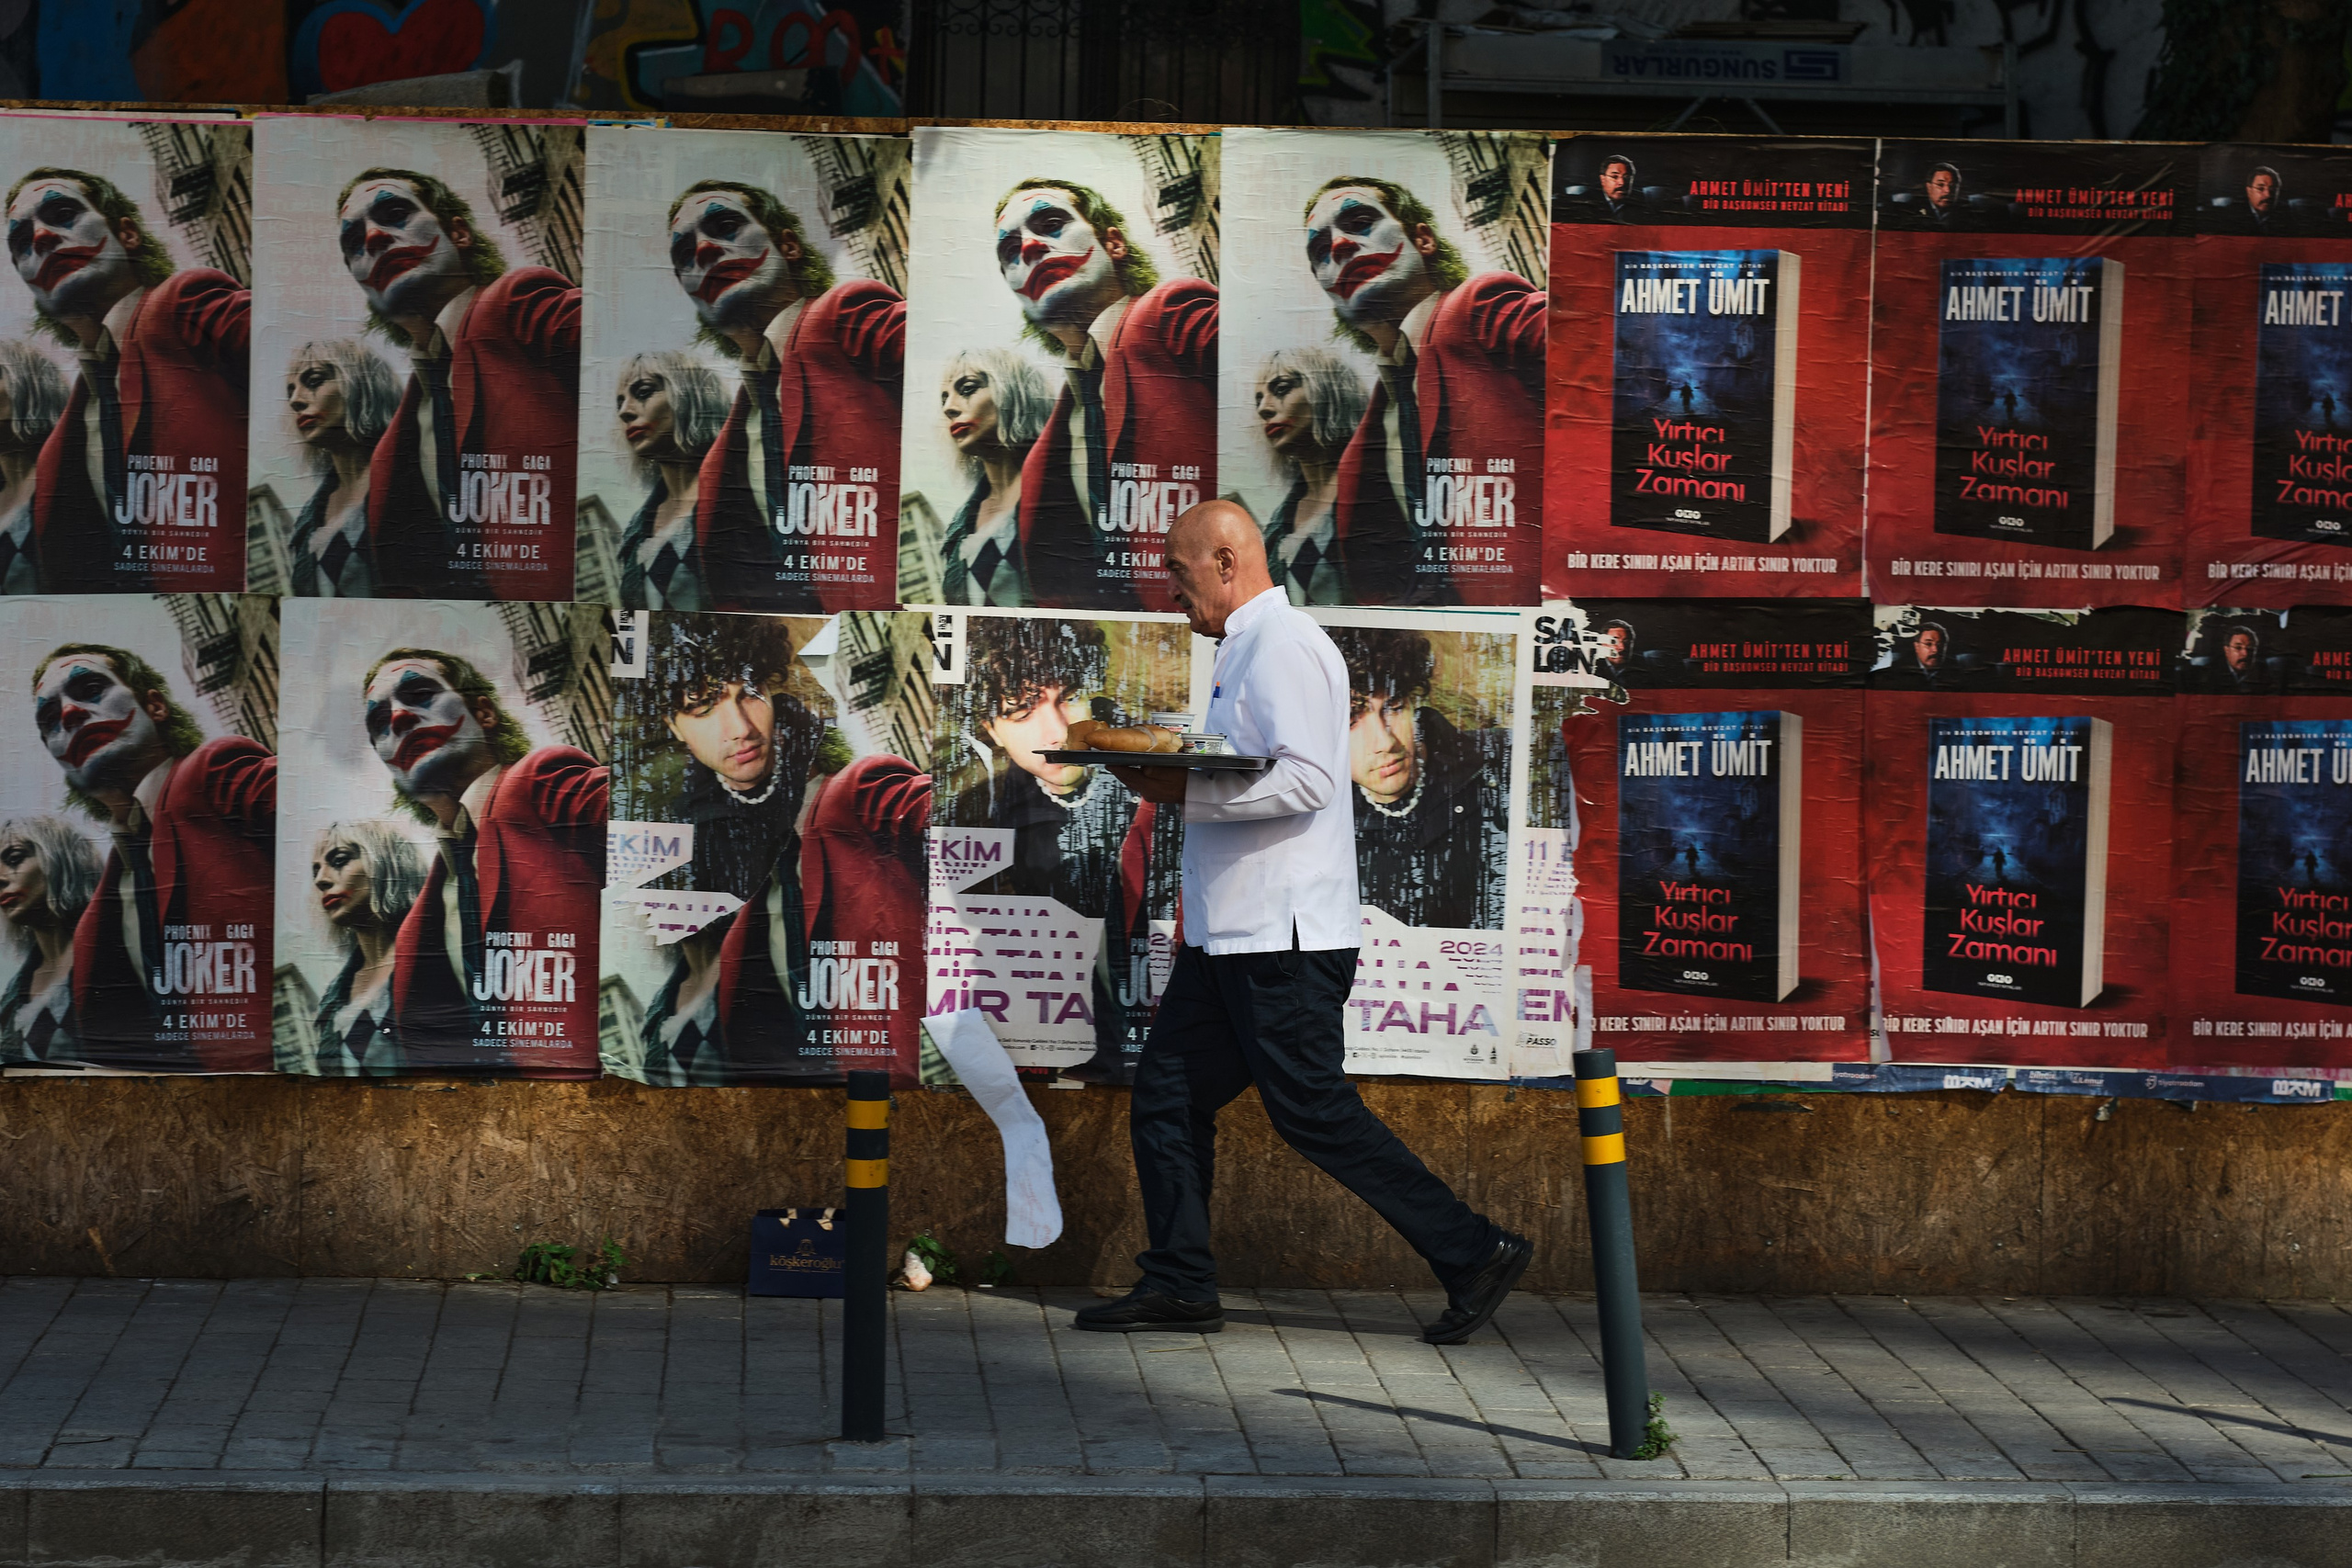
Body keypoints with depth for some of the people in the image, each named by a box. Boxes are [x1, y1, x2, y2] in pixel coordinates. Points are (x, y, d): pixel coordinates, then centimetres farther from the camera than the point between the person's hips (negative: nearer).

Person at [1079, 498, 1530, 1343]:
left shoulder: (1284, 646, -13)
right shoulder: (1245, 649, 20)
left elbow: (1307, 779, -24)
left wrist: (1189, 792, -22)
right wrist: (1173, 780, 15)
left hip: (1280, 936, -10)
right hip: (1227, 931, 11)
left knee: (1315, 1112, -7)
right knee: (1166, 1101, 8)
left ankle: (1474, 1253, 0)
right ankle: (1179, 1282, 14)